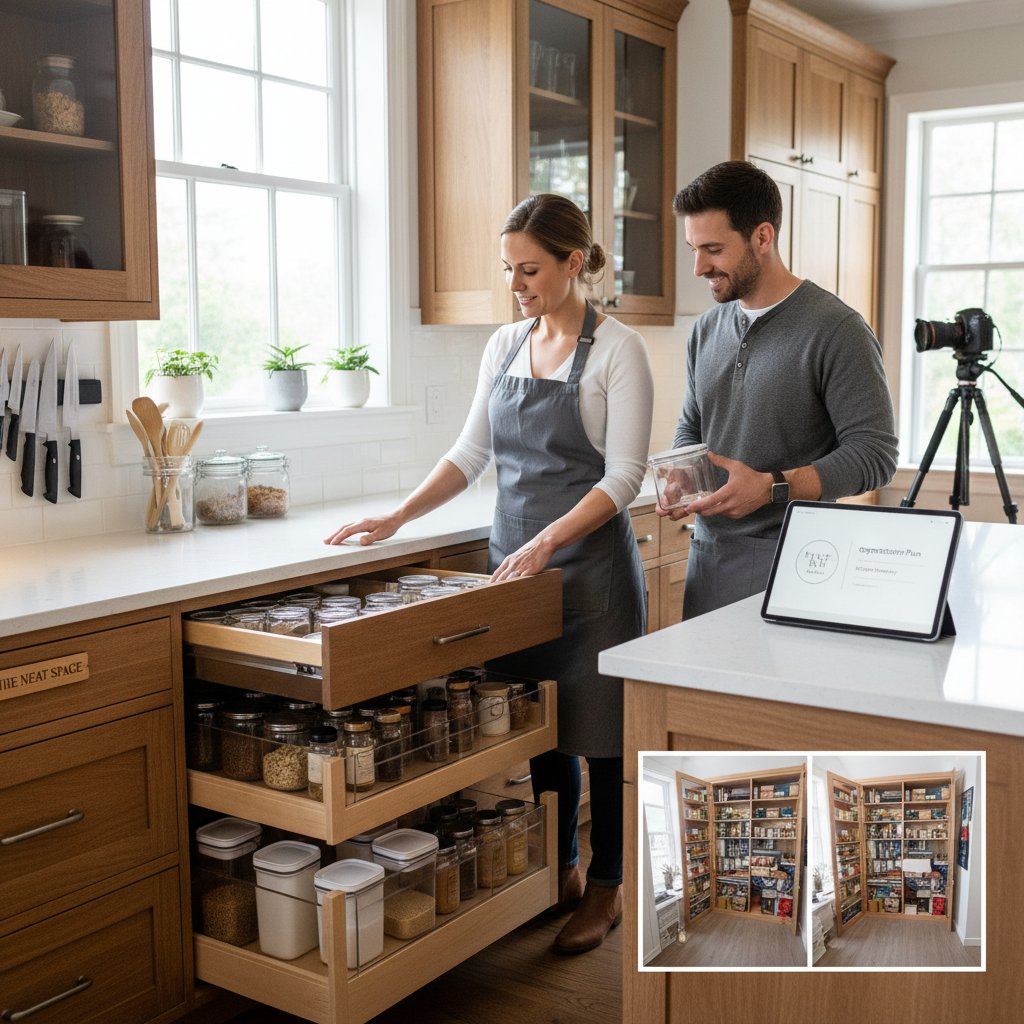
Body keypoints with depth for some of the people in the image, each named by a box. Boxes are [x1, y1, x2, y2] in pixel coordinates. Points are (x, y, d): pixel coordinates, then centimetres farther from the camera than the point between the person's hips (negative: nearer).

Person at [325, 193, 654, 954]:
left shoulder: (617, 350, -10)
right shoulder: (504, 346, 9)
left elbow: (623, 476, -15)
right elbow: (471, 454, 11)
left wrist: (548, 541, -26)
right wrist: (398, 518, -1)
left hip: (589, 566, -6)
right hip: (515, 562, 6)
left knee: (599, 732, 5)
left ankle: (605, 889, 22)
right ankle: (558, 871, 32)